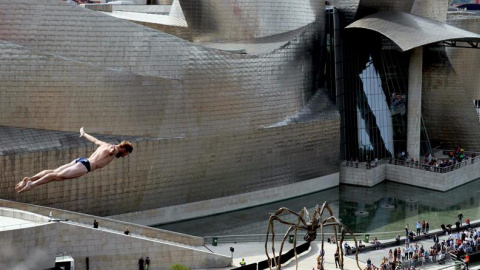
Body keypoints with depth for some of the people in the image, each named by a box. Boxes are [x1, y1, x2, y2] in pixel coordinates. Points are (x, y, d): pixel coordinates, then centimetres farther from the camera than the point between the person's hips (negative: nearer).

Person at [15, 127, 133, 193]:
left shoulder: (106, 144, 26)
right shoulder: (114, 149, 1)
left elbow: (95, 140, 43)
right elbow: (111, 150, -25)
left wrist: (84, 134, 59)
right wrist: (113, 149, -48)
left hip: (80, 160, 9)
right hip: (85, 166, -9)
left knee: (53, 171, -3)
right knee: (59, 176, -20)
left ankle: (29, 179, -14)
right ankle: (32, 184, -33)